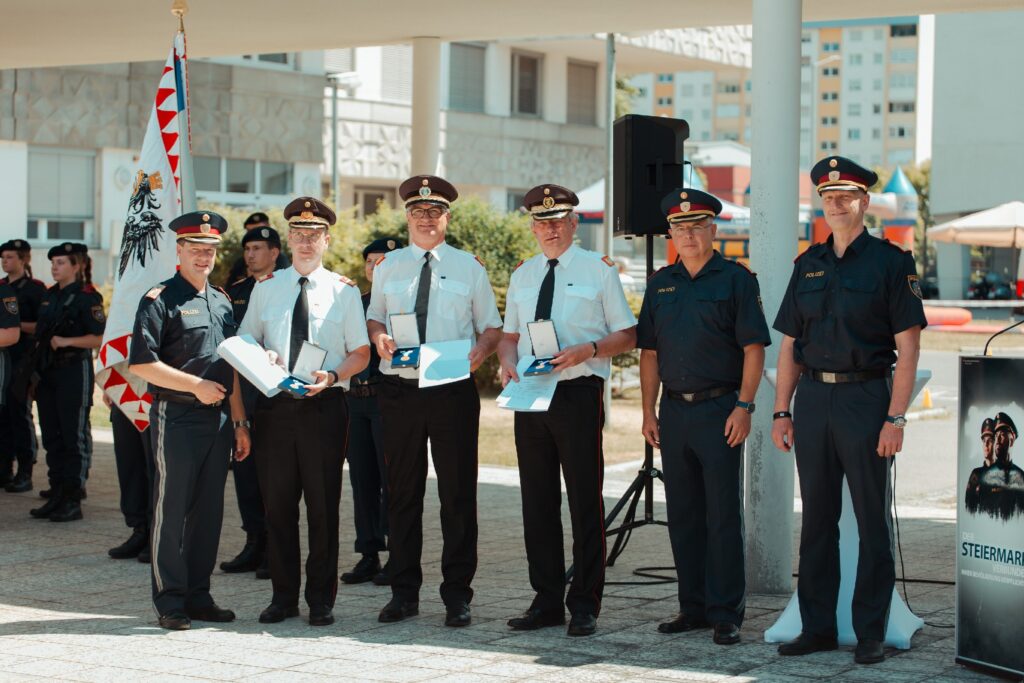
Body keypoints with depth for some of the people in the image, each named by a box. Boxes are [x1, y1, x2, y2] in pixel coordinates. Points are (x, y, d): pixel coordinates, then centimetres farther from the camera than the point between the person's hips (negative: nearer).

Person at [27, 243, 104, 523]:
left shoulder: (87, 297, -9)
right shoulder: (50, 296, 15)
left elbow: (100, 338, -16)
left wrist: (67, 341, -22)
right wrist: (37, 370, 16)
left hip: (74, 371, -8)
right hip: (48, 372, 8)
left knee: (75, 438, -3)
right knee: (52, 437, 10)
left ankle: (73, 501, 1)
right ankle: (56, 497, 16)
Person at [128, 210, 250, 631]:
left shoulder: (222, 302, 17)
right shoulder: (160, 299, -5)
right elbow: (141, 363, -12)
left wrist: (239, 422, 16)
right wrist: (195, 384, -15)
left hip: (218, 418, 7)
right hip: (176, 418, -7)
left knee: (209, 510, 9)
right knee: (172, 509, -3)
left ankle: (199, 596, 17)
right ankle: (170, 602, 4)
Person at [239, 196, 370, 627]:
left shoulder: (343, 290, 6)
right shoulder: (266, 287, 12)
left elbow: (361, 353, 5)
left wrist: (332, 376, -13)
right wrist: (261, 357, -7)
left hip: (324, 405, -2)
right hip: (274, 405, 2)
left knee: (323, 504, 1)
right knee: (277, 503, 4)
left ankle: (321, 599, 10)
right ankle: (283, 596, 15)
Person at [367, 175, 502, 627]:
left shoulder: (469, 267, 8)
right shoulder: (388, 267, 13)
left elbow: (493, 326, 10)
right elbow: (373, 318, 19)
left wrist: (482, 349, -11)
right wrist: (378, 336, -4)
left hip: (453, 391, -2)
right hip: (399, 390, 2)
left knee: (458, 493, -1)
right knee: (402, 493, 6)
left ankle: (457, 595, 6)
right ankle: (404, 592, 15)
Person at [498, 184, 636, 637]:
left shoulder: (599, 269, 2)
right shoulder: (522, 275, 17)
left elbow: (627, 335, 1)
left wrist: (587, 350, -16)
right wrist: (508, 361, -2)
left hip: (578, 393, -5)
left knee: (585, 501, -2)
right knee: (537, 502, 7)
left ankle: (585, 605, 5)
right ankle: (546, 601, 16)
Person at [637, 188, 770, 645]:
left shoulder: (735, 279, -2)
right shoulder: (660, 284, 12)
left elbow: (753, 349, -6)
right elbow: (649, 353, 14)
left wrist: (744, 407, -14)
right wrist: (649, 412, 7)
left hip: (720, 410, -5)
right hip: (674, 411, 5)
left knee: (723, 516, -3)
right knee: (683, 515, 9)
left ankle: (725, 613, 2)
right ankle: (693, 607, 18)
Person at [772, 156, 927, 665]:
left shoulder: (890, 261, -2)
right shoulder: (808, 265, 12)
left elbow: (908, 346, -6)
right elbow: (790, 345, 14)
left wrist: (895, 417, -13)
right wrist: (781, 412, 7)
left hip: (865, 397, -5)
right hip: (813, 399, 5)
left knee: (872, 521, 0)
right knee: (817, 518, 9)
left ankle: (871, 633, 7)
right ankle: (817, 628, 17)